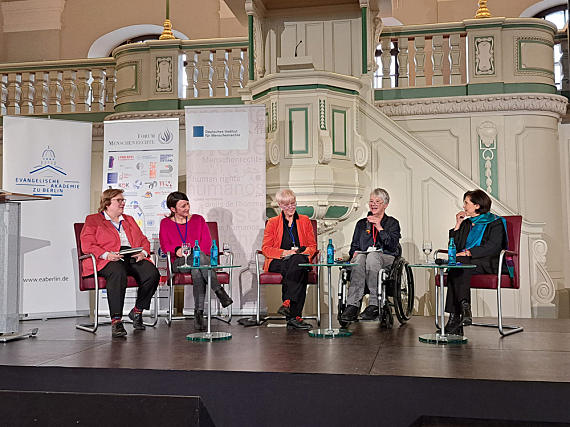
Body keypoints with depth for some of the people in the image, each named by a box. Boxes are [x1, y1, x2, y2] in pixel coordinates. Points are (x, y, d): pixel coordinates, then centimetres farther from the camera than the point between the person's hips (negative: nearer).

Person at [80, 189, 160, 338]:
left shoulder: (129, 220, 30)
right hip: (108, 261, -5)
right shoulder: (93, 220, 14)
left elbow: (144, 240, 26)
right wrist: (106, 254, -18)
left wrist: (143, 253, 1)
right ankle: (116, 320, -39)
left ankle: (137, 311, -7)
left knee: (152, 273, -26)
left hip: (133, 258, 5)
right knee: (118, 273, -41)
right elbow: (87, 244, 0)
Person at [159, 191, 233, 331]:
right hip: (179, 262, -1)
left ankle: (199, 313, -44)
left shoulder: (198, 219, 17)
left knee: (197, 270, -39)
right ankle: (219, 291, -46)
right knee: (199, 257, -38)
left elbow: (207, 243, 7)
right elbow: (165, 246, 4)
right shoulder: (165, 223, 17)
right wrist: (177, 249, -18)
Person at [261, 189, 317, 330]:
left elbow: (312, 246, 15)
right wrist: (284, 252, -11)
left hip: (300, 261, 2)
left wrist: (304, 254, -9)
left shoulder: (305, 220, 20)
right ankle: (295, 317, -44)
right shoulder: (273, 222, 15)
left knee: (298, 260, -39)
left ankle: (287, 303, -46)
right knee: (300, 271, -37)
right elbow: (265, 248, 7)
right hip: (277, 263, -1)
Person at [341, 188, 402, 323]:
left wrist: (379, 228, -9)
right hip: (364, 257, 2)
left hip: (386, 259, -2)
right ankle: (352, 305, -47)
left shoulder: (392, 223, 15)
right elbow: (354, 246, 21)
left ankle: (374, 305, -41)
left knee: (372, 256, -38)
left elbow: (392, 246, -2)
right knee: (360, 258, -35)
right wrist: (355, 253, -3)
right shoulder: (361, 224, 25)